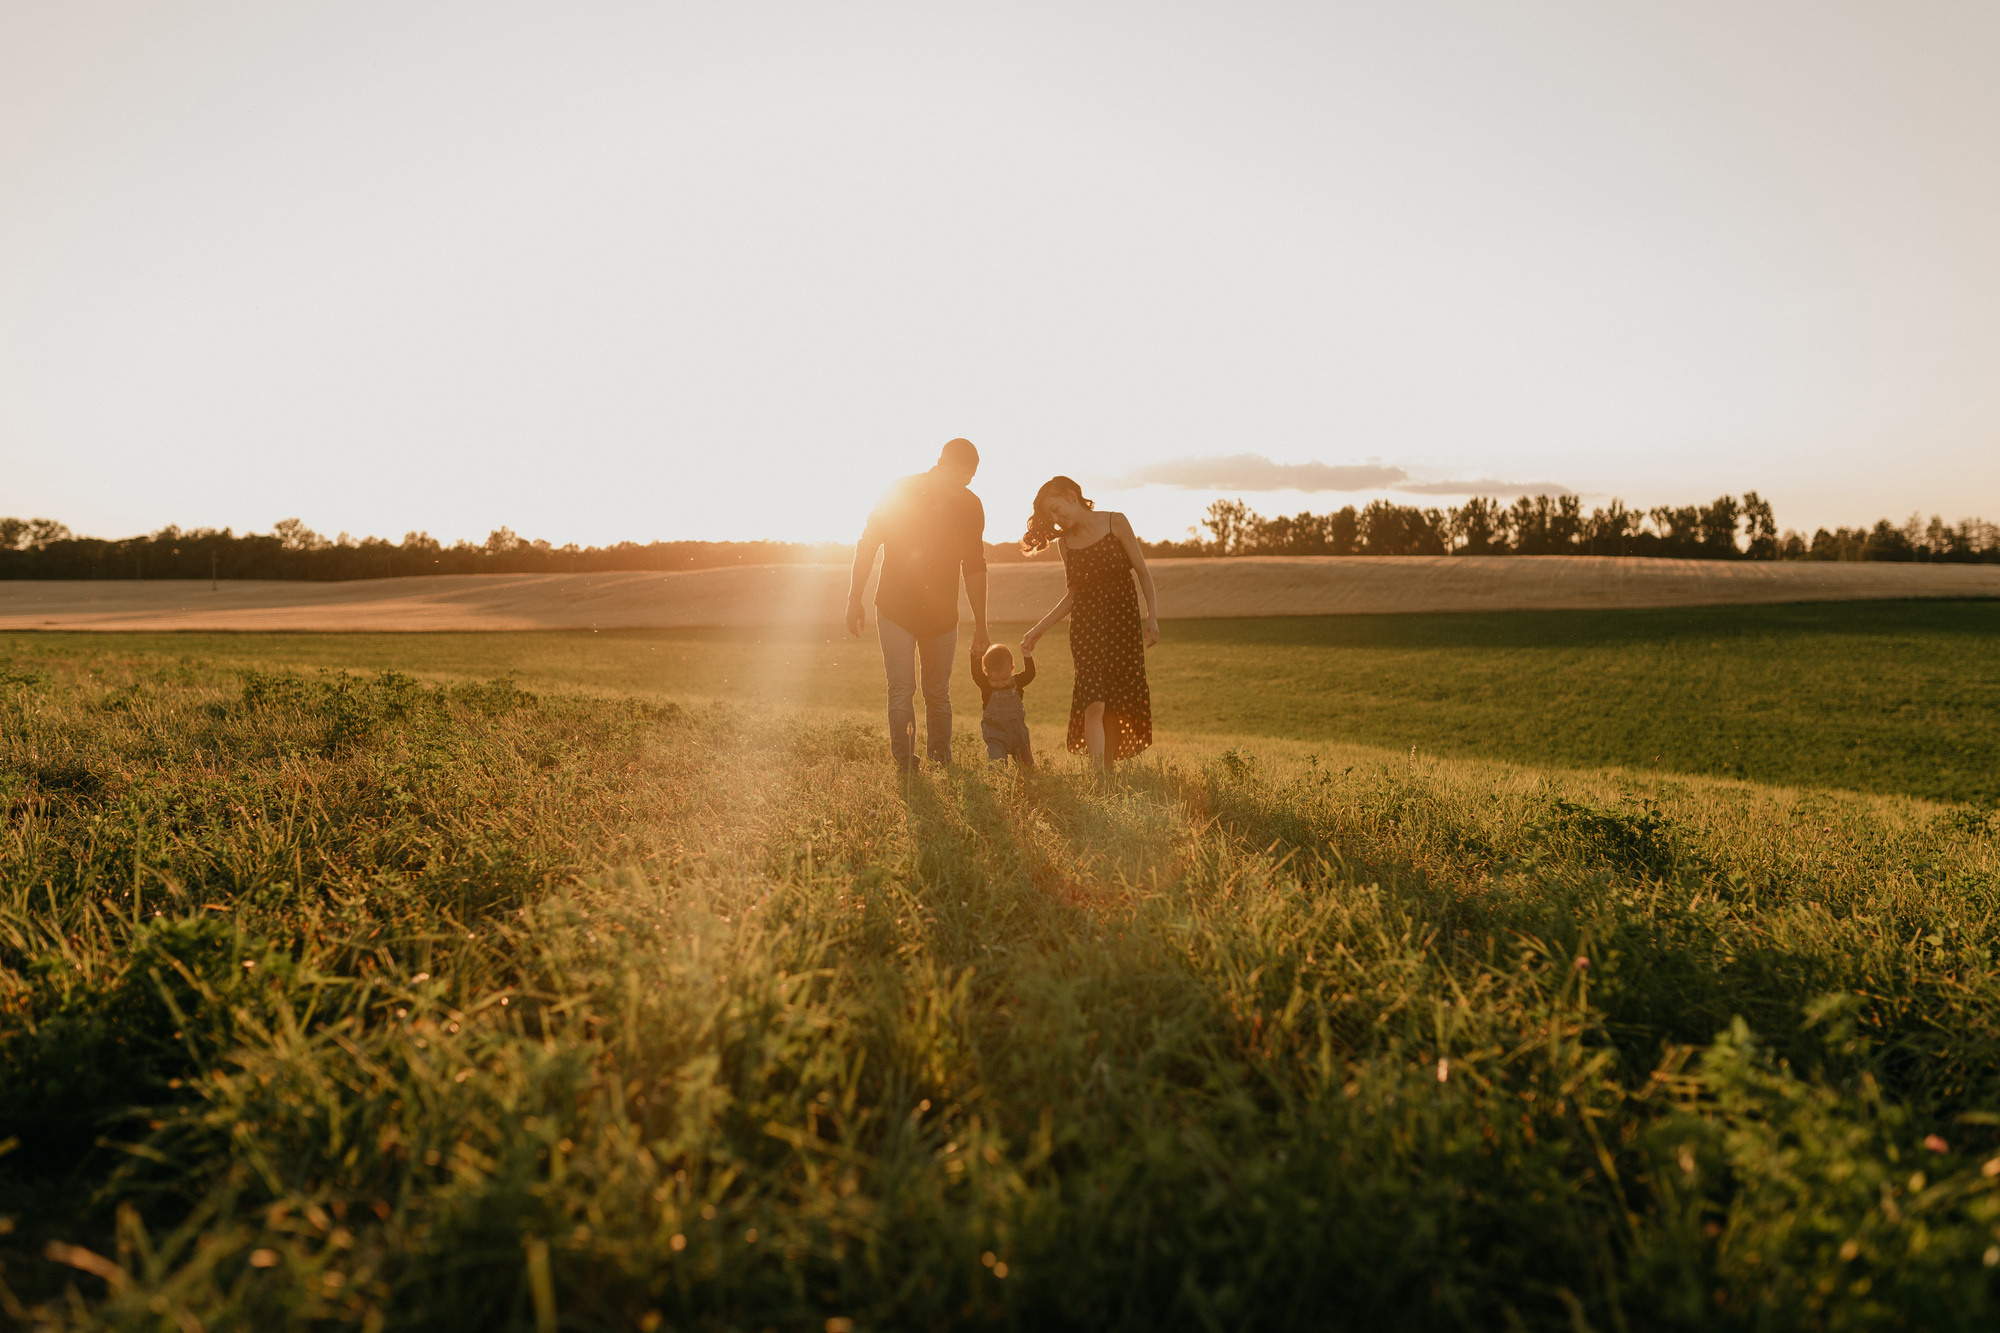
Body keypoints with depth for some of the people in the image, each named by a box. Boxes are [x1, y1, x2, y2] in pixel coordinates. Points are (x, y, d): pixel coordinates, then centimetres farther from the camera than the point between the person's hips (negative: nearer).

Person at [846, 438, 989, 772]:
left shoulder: (970, 506, -1)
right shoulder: (900, 493, -8)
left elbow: (974, 568, 8)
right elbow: (866, 546, -2)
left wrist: (981, 625, 10)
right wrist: (854, 602, -5)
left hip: (941, 616, 2)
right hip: (895, 610, -2)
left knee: (938, 694, 8)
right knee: (901, 691, -6)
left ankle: (941, 763, 19)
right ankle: (904, 767, 2)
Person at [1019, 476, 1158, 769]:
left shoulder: (1115, 523, 1)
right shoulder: (1064, 542, 11)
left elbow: (1142, 572, 1)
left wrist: (1152, 614, -11)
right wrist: (1038, 630, 15)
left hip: (1123, 623, -1)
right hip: (1085, 626, 1)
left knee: (1117, 706, -1)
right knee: (1094, 704, -14)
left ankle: (1109, 772, 9)